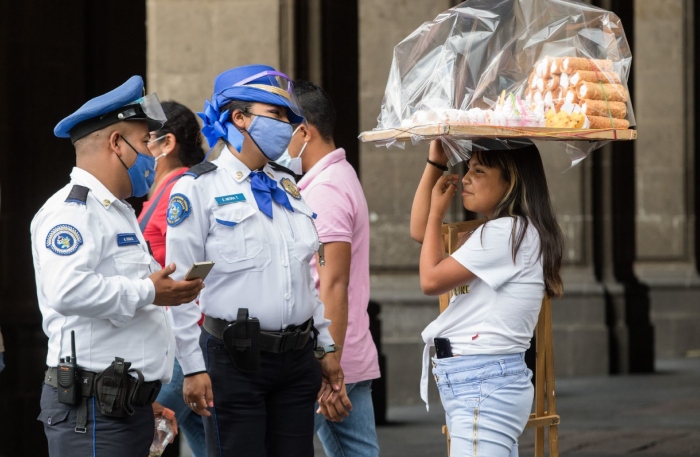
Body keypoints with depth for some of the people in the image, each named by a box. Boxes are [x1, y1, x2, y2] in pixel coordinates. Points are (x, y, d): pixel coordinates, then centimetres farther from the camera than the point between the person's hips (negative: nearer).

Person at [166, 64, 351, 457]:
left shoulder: (287, 186, 15)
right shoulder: (199, 188, -5)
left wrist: (326, 347, 18)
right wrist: (194, 367, -11)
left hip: (297, 357, 6)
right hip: (235, 361, -6)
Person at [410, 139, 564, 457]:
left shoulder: (508, 233, -14)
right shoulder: (498, 233, 17)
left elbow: (431, 279, -11)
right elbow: (419, 232, 22)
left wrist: (438, 210, 3)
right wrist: (436, 163, 16)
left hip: (484, 386, -11)